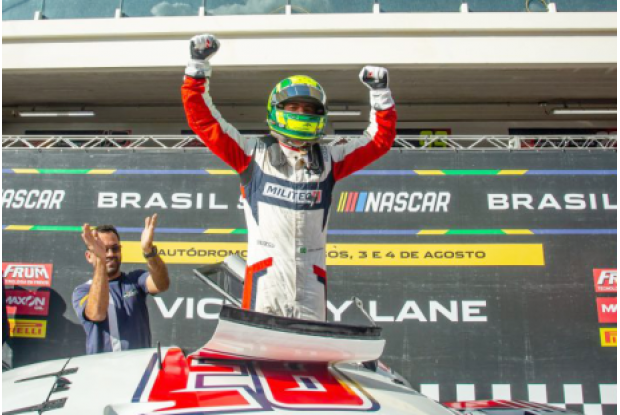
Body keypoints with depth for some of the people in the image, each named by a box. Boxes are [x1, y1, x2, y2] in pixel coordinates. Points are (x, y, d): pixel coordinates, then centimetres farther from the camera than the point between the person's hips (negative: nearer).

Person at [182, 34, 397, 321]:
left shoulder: (328, 160, 13)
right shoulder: (255, 155, 6)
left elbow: (380, 139, 19)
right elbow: (203, 121, 5)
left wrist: (380, 94, 12)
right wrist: (198, 67, 2)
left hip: (311, 276, 3)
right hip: (266, 270, -2)